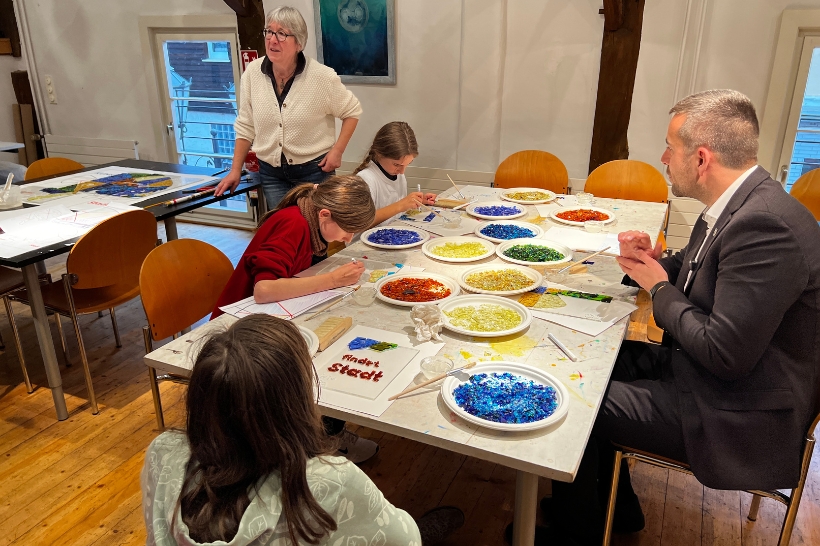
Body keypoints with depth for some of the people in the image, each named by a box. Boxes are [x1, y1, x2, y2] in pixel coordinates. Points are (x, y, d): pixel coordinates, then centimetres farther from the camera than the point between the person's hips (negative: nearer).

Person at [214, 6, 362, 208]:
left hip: (314, 170, -3)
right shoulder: (252, 73, -5)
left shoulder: (321, 76, -14)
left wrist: (337, 150, -10)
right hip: (271, 173, 3)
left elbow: (352, 111, 0)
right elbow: (245, 127, 5)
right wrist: (235, 170, 3)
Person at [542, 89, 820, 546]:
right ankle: (616, 507, 29)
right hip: (696, 368, 10)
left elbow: (725, 355, -29)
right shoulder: (740, 205, 3)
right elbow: (698, 274, 17)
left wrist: (660, 288, -15)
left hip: (735, 414, -10)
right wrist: (654, 262, -4)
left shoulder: (766, 225, -28)